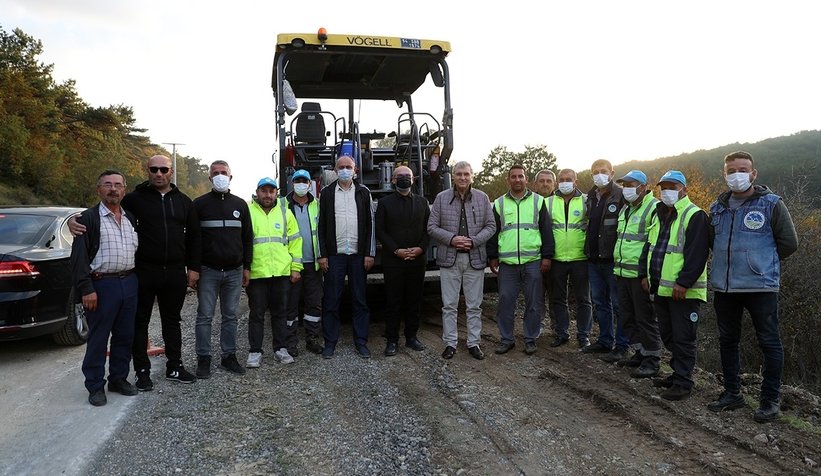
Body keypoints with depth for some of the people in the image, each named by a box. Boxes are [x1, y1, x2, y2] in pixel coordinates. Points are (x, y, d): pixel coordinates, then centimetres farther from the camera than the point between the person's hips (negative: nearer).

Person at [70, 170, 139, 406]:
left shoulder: (131, 218, 14)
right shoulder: (89, 218, -4)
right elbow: (79, 257, -9)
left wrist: (135, 280, 13)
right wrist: (86, 289, -15)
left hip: (129, 282, 6)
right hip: (102, 284, -6)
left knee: (125, 335, 12)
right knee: (98, 338, 2)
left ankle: (119, 378, 25)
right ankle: (95, 386, 12)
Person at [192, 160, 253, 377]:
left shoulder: (240, 204, 11)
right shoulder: (200, 204, 2)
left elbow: (247, 237, 13)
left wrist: (247, 267, 7)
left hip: (234, 271, 3)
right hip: (208, 270, -3)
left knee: (230, 316, 9)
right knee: (205, 316, 2)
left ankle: (229, 356, 18)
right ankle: (204, 359, 11)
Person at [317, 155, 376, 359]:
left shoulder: (363, 192, 8)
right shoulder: (327, 193, 6)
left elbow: (370, 224, 6)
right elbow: (321, 225, 4)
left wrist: (369, 253, -1)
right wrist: (322, 254, -3)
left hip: (358, 255, 1)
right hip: (334, 255, -1)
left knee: (360, 300, 5)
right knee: (331, 301, 2)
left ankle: (361, 342, 14)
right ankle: (330, 342, 12)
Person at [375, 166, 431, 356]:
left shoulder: (422, 202, 11)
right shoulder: (385, 203, 4)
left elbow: (428, 228, 9)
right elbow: (380, 231, -1)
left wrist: (421, 248, -7)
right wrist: (396, 250, -12)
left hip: (417, 260, 3)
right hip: (393, 261, -2)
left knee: (414, 300, 9)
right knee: (393, 301, 2)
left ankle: (411, 337, 20)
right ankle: (392, 340, 10)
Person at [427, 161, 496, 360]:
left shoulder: (482, 198, 5)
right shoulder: (441, 198, 3)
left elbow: (491, 226, 5)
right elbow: (432, 227, 2)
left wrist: (474, 241, -11)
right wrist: (451, 239, -13)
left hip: (475, 258, 1)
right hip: (449, 258, -1)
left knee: (474, 305, 8)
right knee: (449, 305, 5)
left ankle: (473, 343, 19)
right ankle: (450, 343, 16)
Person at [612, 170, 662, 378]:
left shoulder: (654, 208, -12)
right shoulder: (625, 209, 16)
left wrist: (650, 274, -19)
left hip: (641, 275, -9)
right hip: (623, 273, 9)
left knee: (645, 318, -1)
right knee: (627, 317, 15)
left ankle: (652, 360, 11)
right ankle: (640, 353, 29)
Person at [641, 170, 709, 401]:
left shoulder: (694, 216, -11)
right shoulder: (658, 215, 16)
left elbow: (696, 254, -18)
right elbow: (649, 246, 22)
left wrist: (683, 283, -21)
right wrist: (646, 274, 14)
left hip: (683, 291, -8)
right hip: (660, 288, 8)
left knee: (683, 338, -1)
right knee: (667, 335, 17)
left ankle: (683, 383, 8)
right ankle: (678, 374, 31)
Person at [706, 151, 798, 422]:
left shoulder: (771, 204, -4)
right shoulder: (718, 207, 10)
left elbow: (788, 243, -2)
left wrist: (764, 262, 5)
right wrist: (728, 262, 11)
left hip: (761, 286, -5)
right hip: (724, 287, 5)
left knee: (769, 343, 3)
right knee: (727, 341, 13)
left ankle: (771, 400, 15)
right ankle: (732, 393, 27)